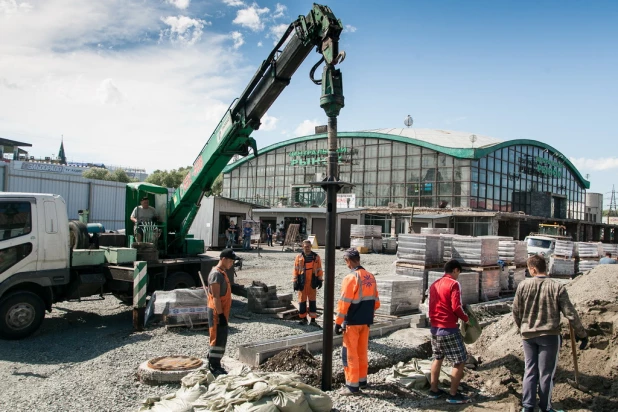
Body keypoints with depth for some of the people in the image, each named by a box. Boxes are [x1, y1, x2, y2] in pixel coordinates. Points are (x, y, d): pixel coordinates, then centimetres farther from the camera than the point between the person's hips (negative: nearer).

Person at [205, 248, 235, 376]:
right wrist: (221, 315, -23)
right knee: (218, 339, -4)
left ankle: (214, 364, 24)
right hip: (217, 313, -10)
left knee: (221, 339, 15)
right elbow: (215, 297, -22)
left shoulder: (222, 273, 13)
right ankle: (214, 367, 4)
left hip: (222, 312, 10)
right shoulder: (216, 274, -18)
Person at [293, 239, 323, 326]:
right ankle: (303, 318, 18)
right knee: (302, 300, 6)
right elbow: (295, 270, 3)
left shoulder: (316, 257, 2)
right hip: (302, 282, 0)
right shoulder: (299, 257, 1)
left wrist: (320, 280, 5)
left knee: (312, 300, 4)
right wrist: (295, 281, 0)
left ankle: (313, 319, 9)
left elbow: (319, 269, 7)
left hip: (312, 282, 0)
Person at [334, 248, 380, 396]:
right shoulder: (371, 277, 4)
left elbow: (344, 303, -18)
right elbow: (376, 301, 10)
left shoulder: (351, 278, -17)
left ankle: (352, 385, 7)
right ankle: (362, 380, 27)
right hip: (366, 321, 7)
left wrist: (338, 322, -12)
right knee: (362, 352, 17)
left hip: (352, 322, -7)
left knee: (350, 354, 3)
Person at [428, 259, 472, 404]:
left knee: (437, 358, 20)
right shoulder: (454, 284, -12)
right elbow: (456, 307, -17)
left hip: (435, 327, 8)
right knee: (460, 361, 3)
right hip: (449, 329, -8)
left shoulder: (434, 284, 12)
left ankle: (434, 390, 24)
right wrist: (466, 318, -2)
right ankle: (453, 395, 5)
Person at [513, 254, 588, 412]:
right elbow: (570, 314, -9)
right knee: (546, 373, 9)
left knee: (530, 370, 13)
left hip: (528, 335, 2)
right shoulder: (557, 287, -11)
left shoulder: (523, 286, -6)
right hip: (549, 335, -2)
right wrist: (582, 334, 4)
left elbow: (516, 312, 2)